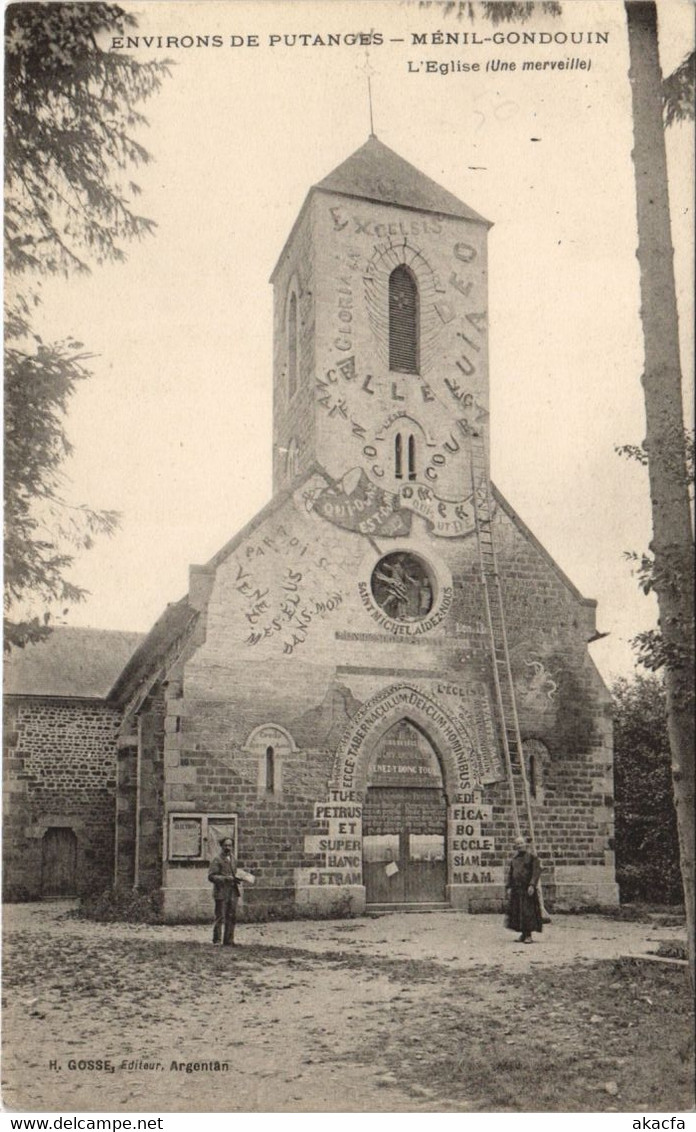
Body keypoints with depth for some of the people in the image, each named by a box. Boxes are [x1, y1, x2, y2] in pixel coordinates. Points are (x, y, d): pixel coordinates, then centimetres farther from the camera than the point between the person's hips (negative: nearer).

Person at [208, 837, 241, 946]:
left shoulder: (232, 858, 14)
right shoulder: (217, 860, -8)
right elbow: (211, 876, -14)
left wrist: (235, 879, 7)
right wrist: (225, 878, -21)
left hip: (232, 892, 7)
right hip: (221, 892, -7)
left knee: (231, 917, 7)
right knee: (220, 917, -6)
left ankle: (228, 940, 14)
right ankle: (216, 938, 6)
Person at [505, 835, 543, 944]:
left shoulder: (532, 856, -3)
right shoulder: (514, 858, 15)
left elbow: (537, 871, -10)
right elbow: (510, 873, 18)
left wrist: (532, 885, -19)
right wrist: (508, 887, 9)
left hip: (527, 888, -6)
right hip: (516, 889, 6)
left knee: (528, 911, -7)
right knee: (516, 911, 4)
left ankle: (529, 935, -3)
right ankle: (523, 934, 13)